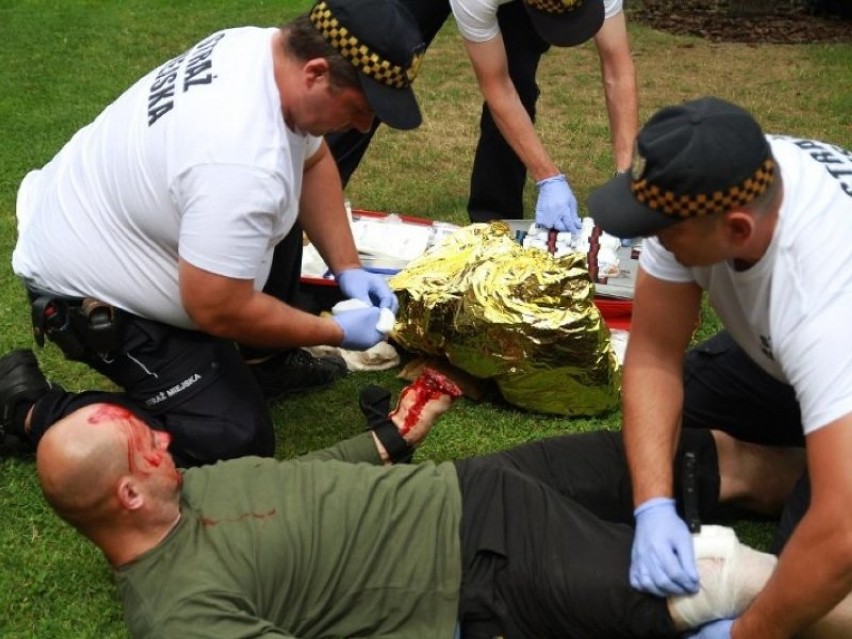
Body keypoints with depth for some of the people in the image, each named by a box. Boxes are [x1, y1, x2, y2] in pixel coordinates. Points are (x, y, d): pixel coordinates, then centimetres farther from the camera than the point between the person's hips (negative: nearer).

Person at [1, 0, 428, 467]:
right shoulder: (242, 164, -37)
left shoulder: (269, 48, -9)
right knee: (238, 441, -11)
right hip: (89, 293, -10)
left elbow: (313, 161, 9)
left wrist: (348, 268, 1)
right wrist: (336, 332, -15)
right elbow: (218, 311, -28)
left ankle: (265, 364, 22)